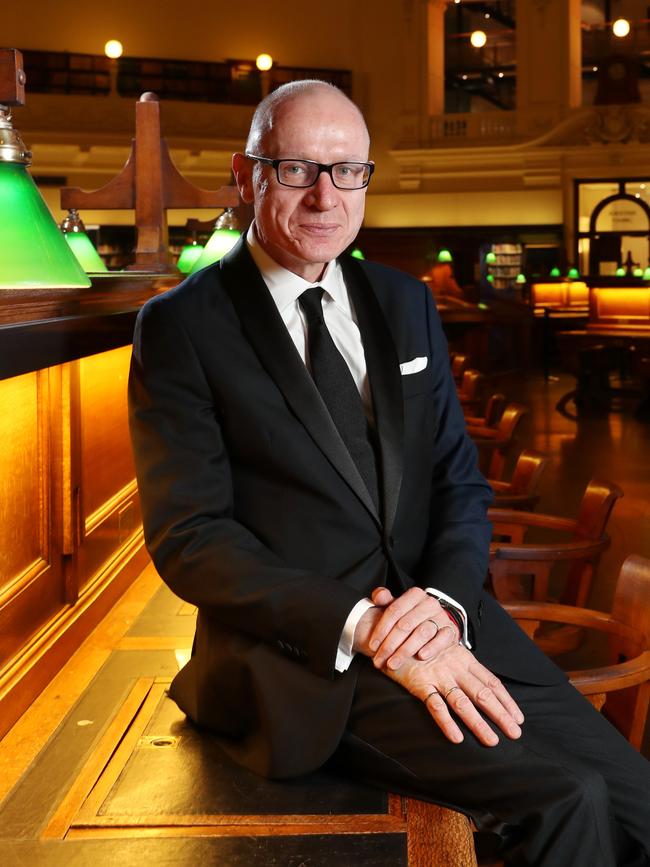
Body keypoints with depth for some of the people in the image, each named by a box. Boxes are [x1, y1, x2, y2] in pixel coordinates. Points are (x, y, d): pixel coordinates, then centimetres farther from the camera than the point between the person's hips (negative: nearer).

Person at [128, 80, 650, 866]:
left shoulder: (405, 304, 13)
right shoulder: (182, 327, -3)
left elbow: (459, 481, 11)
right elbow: (191, 536, -9)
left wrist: (446, 599, -11)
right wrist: (365, 628, -19)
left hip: (444, 618, 5)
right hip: (304, 655, -5)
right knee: (564, 799, -21)